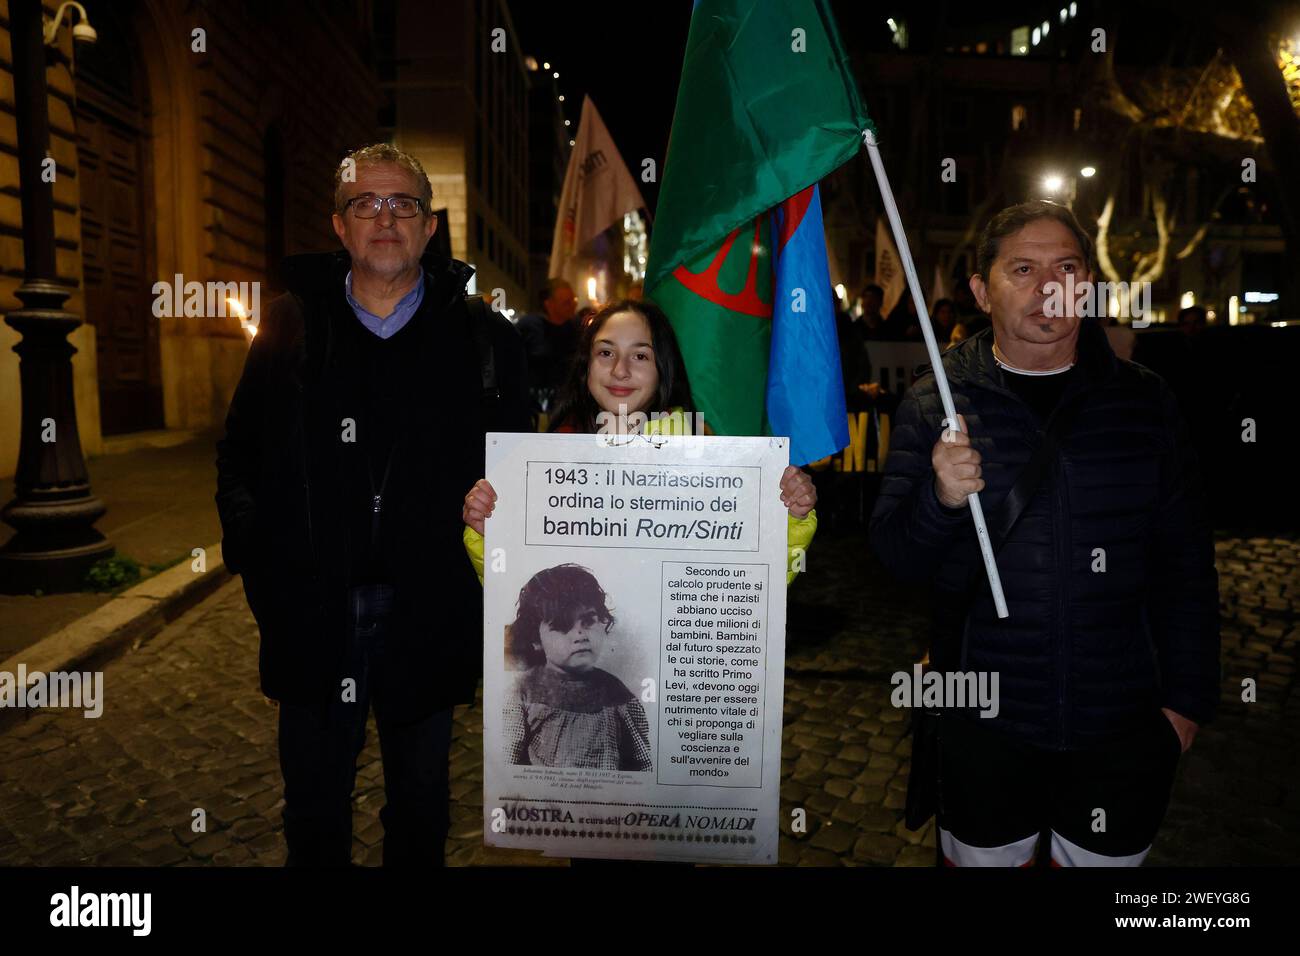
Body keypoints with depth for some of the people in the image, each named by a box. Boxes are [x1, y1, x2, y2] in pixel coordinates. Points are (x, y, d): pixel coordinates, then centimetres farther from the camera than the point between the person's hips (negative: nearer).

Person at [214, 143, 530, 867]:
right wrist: (254, 556, -3)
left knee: (420, 805, 20)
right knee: (315, 812, 17)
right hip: (313, 614, 1)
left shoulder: (483, 336, 0)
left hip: (425, 617, 0)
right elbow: (240, 457, 7)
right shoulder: (289, 327, 4)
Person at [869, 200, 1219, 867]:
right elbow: (895, 557, -6)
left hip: (1123, 726, 2)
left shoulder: (1144, 401, 1)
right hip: (985, 719, -1)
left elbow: (1186, 565, 5)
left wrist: (1188, 699, 4)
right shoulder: (934, 403, -4)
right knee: (981, 857, 15)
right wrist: (941, 497, -25)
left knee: (1105, 857, 18)